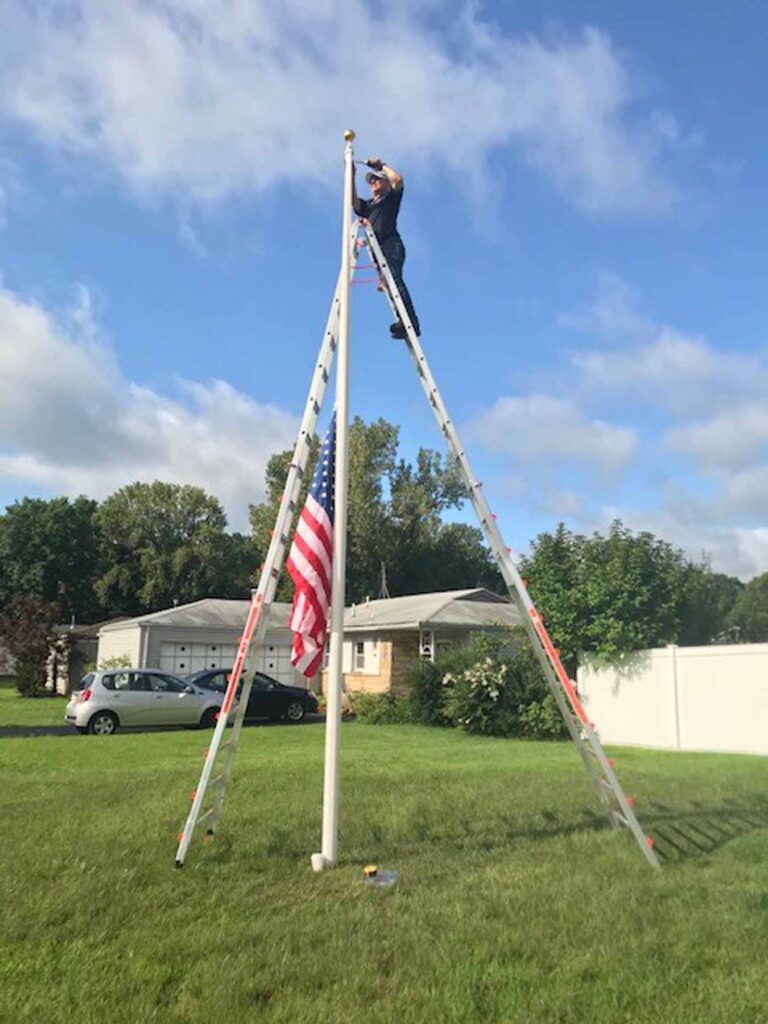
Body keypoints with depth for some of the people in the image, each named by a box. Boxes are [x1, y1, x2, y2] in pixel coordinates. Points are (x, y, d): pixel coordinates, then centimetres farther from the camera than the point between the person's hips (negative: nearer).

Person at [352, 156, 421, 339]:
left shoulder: (391, 198, 17)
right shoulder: (368, 205, 30)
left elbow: (398, 179, -1)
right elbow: (353, 201, 11)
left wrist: (381, 165, 11)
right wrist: (351, 176, 7)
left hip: (391, 245, -6)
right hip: (377, 248, 6)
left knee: (394, 280, -24)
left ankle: (410, 322, -36)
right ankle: (406, 322, -12)